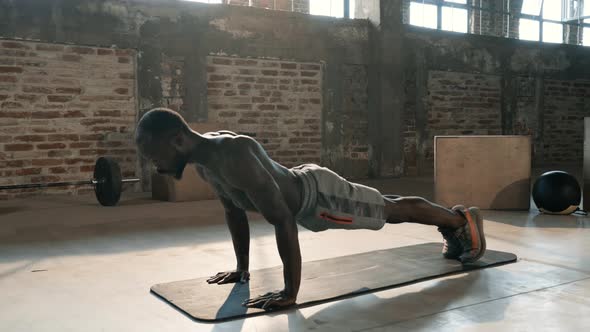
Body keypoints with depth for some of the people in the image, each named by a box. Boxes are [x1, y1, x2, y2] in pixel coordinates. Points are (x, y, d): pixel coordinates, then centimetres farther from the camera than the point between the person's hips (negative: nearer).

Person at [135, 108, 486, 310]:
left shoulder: (234, 155, -40)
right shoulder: (204, 156, -10)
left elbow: (283, 219, -42)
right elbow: (234, 210, 5)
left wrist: (291, 292, -38)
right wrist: (242, 268, 10)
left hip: (321, 197, -9)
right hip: (304, 194, 9)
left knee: (394, 210, 12)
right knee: (386, 208, 26)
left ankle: (462, 218, 37)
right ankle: (452, 229, 49)